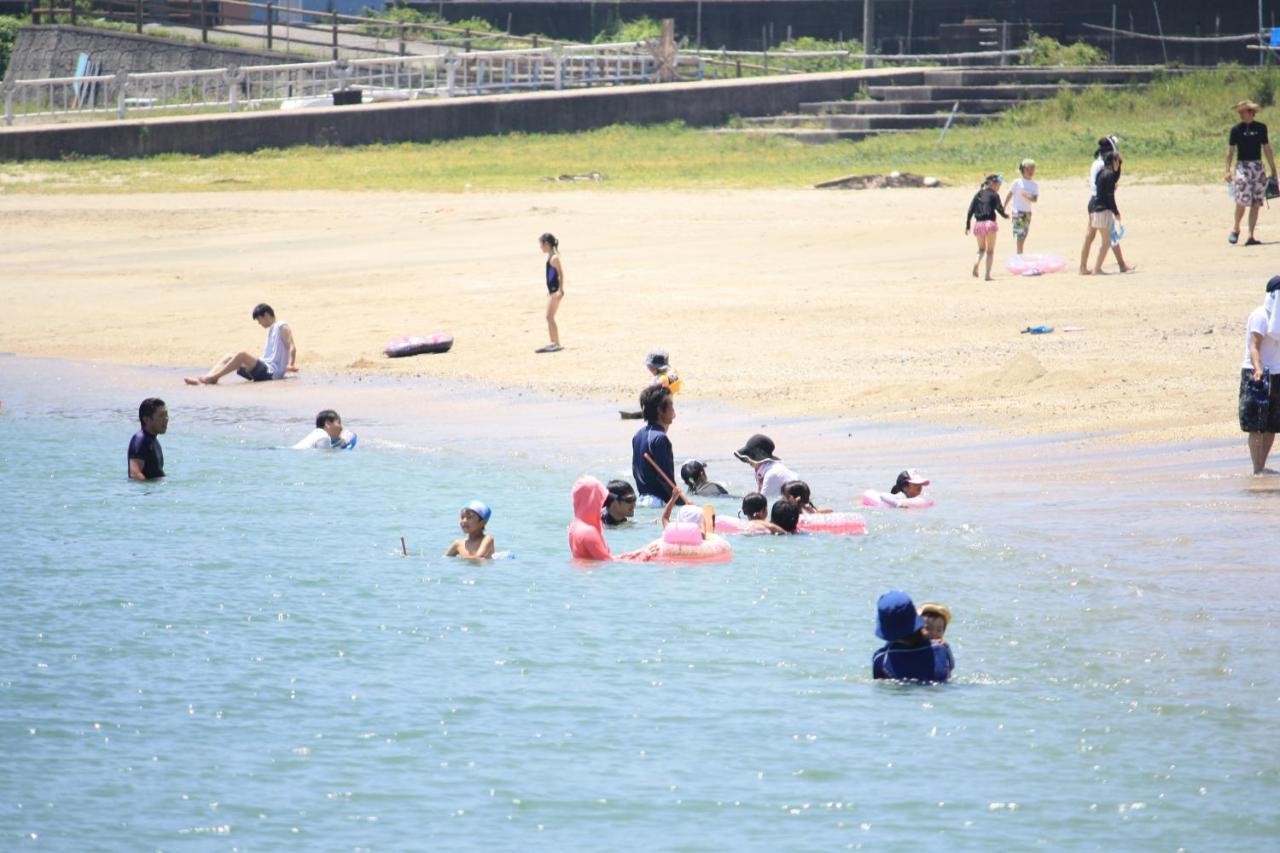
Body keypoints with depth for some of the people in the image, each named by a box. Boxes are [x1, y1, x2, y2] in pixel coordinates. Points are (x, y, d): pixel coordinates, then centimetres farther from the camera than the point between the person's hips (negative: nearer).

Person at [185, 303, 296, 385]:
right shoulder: (270, 330, 27)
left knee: (241, 355, -30)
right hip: (264, 370, 9)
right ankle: (202, 379, -23)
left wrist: (292, 365, -19)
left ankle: (212, 378, -35)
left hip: (272, 372, -9)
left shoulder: (282, 327, -2)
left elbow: (292, 348, -13)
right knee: (228, 358, -1)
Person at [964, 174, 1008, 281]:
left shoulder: (978, 195, 11)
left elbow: (970, 210, 7)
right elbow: (999, 208, -8)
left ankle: (976, 262, -11)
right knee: (990, 251, 6)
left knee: (981, 248, 20)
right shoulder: (994, 195, -3)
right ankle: (988, 274, -2)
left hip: (978, 224, 4)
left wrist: (967, 226, 10)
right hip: (990, 223, -4)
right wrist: (1005, 215, 14)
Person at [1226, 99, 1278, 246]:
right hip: (1242, 166, -3)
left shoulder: (1261, 128, 6)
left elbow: (1267, 149, 11)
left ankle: (1250, 237, 4)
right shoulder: (1236, 130, 1)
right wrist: (1228, 170, -9)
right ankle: (1236, 230, 9)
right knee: (1242, 201, -13)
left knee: (1256, 204, 1)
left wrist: (1273, 170, 12)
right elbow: (1230, 151, 1)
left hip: (1258, 167, 3)